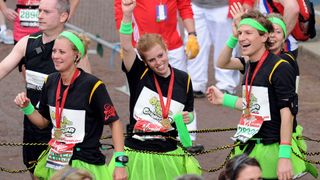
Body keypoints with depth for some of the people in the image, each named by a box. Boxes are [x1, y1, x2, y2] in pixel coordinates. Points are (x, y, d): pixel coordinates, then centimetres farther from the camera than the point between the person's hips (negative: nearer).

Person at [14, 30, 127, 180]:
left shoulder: (92, 85, -15)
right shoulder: (51, 82, 3)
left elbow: (114, 122, -10)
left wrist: (120, 163, -15)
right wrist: (26, 107, -4)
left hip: (85, 164, -6)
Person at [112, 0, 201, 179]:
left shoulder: (183, 79, 3)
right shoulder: (139, 74, -4)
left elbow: (189, 112, 18)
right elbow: (126, 47, -21)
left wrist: (187, 118, -6)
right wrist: (127, 15, -34)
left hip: (168, 153, 2)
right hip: (136, 153, -2)